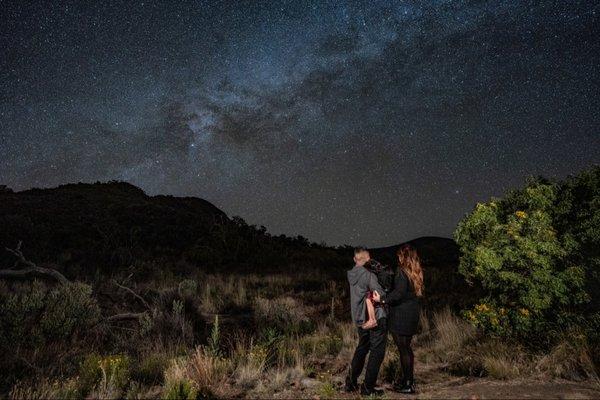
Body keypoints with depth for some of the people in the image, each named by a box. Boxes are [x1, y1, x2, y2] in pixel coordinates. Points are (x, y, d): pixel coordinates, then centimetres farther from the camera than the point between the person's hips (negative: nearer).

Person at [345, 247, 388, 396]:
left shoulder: (352, 275, 5)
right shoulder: (368, 274, -17)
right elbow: (381, 294, -17)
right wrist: (382, 297, 5)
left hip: (359, 318, 8)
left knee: (361, 349, 21)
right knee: (377, 352, 3)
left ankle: (350, 382, 27)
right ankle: (368, 388, 7)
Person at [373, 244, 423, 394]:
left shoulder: (402, 272, -17)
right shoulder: (417, 273, 10)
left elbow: (398, 293, -25)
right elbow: (416, 293, 14)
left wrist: (382, 299, -20)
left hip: (401, 317, -9)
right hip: (413, 315, 9)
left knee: (403, 349, 0)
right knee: (407, 347, 19)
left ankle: (408, 385, 7)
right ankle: (409, 380, 28)